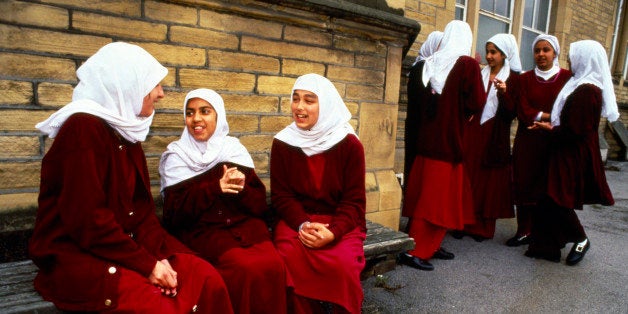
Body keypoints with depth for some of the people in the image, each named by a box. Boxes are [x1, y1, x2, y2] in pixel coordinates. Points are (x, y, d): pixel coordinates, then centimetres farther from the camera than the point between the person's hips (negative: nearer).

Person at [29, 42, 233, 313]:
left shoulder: (127, 133, 11)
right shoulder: (83, 128, -16)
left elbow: (142, 208, 7)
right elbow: (87, 219, -22)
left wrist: (156, 256, -8)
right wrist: (147, 264, -18)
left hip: (124, 245, 8)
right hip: (74, 255, -7)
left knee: (206, 277, -10)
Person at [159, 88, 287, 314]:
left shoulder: (235, 150, 10)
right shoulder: (176, 157, 4)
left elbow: (260, 205, 7)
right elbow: (175, 215, -4)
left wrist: (242, 189, -14)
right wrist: (215, 188, -13)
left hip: (245, 225, 3)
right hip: (201, 231, -2)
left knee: (273, 265, -25)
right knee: (248, 269, -28)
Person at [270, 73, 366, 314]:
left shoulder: (349, 144, -6)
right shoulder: (283, 143, -1)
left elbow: (354, 200, -5)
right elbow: (281, 195, 0)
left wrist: (332, 232, -22)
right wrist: (303, 224, -19)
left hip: (340, 223, -1)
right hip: (296, 219, 1)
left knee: (343, 264, -29)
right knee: (290, 258, -29)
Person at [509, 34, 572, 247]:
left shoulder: (567, 77, 3)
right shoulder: (525, 79, 8)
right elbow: (523, 111, -2)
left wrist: (538, 116, -17)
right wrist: (552, 116, -12)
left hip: (554, 143, -2)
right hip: (527, 142, 2)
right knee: (524, 185, 2)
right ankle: (523, 232, 13)